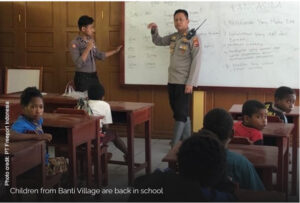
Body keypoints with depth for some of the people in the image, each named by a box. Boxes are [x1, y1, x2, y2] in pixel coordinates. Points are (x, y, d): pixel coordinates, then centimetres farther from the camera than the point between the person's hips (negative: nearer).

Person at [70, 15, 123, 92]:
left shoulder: (91, 40, 8)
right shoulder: (74, 43, -13)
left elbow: (99, 55, 18)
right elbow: (78, 64, -22)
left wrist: (115, 51, 21)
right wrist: (87, 49, -23)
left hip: (94, 76, 7)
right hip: (82, 78, -7)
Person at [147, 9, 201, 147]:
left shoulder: (193, 38, -11)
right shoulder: (173, 37, 11)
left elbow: (196, 62, -14)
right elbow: (158, 42, 26)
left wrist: (190, 83, -18)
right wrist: (154, 30, 5)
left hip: (184, 82, -7)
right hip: (172, 81, 7)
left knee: (180, 113, -4)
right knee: (182, 113, 14)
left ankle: (175, 145, -3)